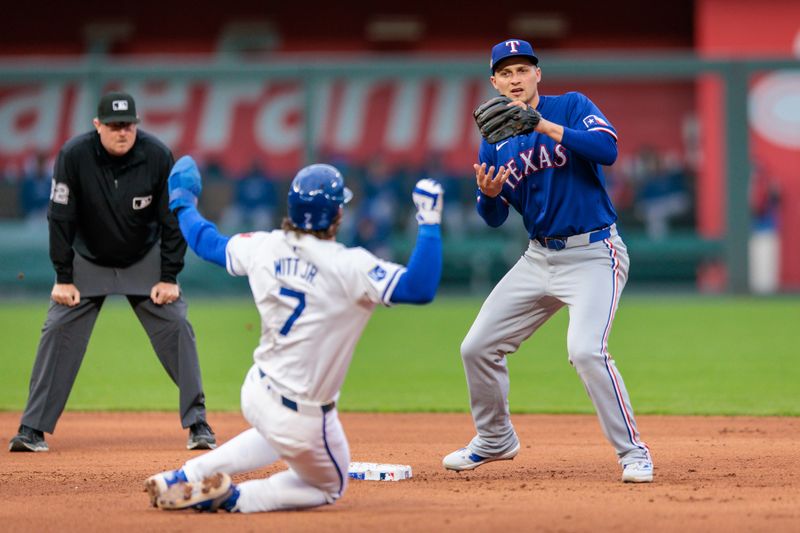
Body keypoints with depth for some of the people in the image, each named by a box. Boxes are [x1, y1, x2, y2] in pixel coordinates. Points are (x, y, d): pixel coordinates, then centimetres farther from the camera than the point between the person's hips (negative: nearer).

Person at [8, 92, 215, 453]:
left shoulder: (157, 156, -22)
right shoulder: (74, 156, -24)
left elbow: (173, 219, -13)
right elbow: (60, 218, -16)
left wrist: (169, 277, -14)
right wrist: (63, 279, -15)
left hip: (145, 260, 0)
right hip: (88, 260, 0)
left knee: (176, 325, -10)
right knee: (58, 330, -9)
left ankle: (197, 424, -2)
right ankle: (32, 429, -3)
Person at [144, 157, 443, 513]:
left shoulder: (264, 248, -6)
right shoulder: (347, 267, -24)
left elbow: (209, 243, 13)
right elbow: (420, 288, -31)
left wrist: (182, 204, 31)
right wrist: (429, 223, -24)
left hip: (257, 393, 6)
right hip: (304, 418, -6)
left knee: (278, 436, 40)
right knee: (329, 487, 22)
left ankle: (186, 477, 26)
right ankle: (233, 499, -1)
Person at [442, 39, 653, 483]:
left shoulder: (572, 107, -6)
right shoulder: (495, 138, 8)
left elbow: (607, 149, -25)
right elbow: (494, 218, 6)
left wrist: (545, 127, -31)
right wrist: (488, 194, -17)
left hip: (592, 254, -6)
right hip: (539, 258, 6)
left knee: (586, 350, -26)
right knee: (477, 348, 7)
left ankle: (633, 453, -14)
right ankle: (495, 440, 29)